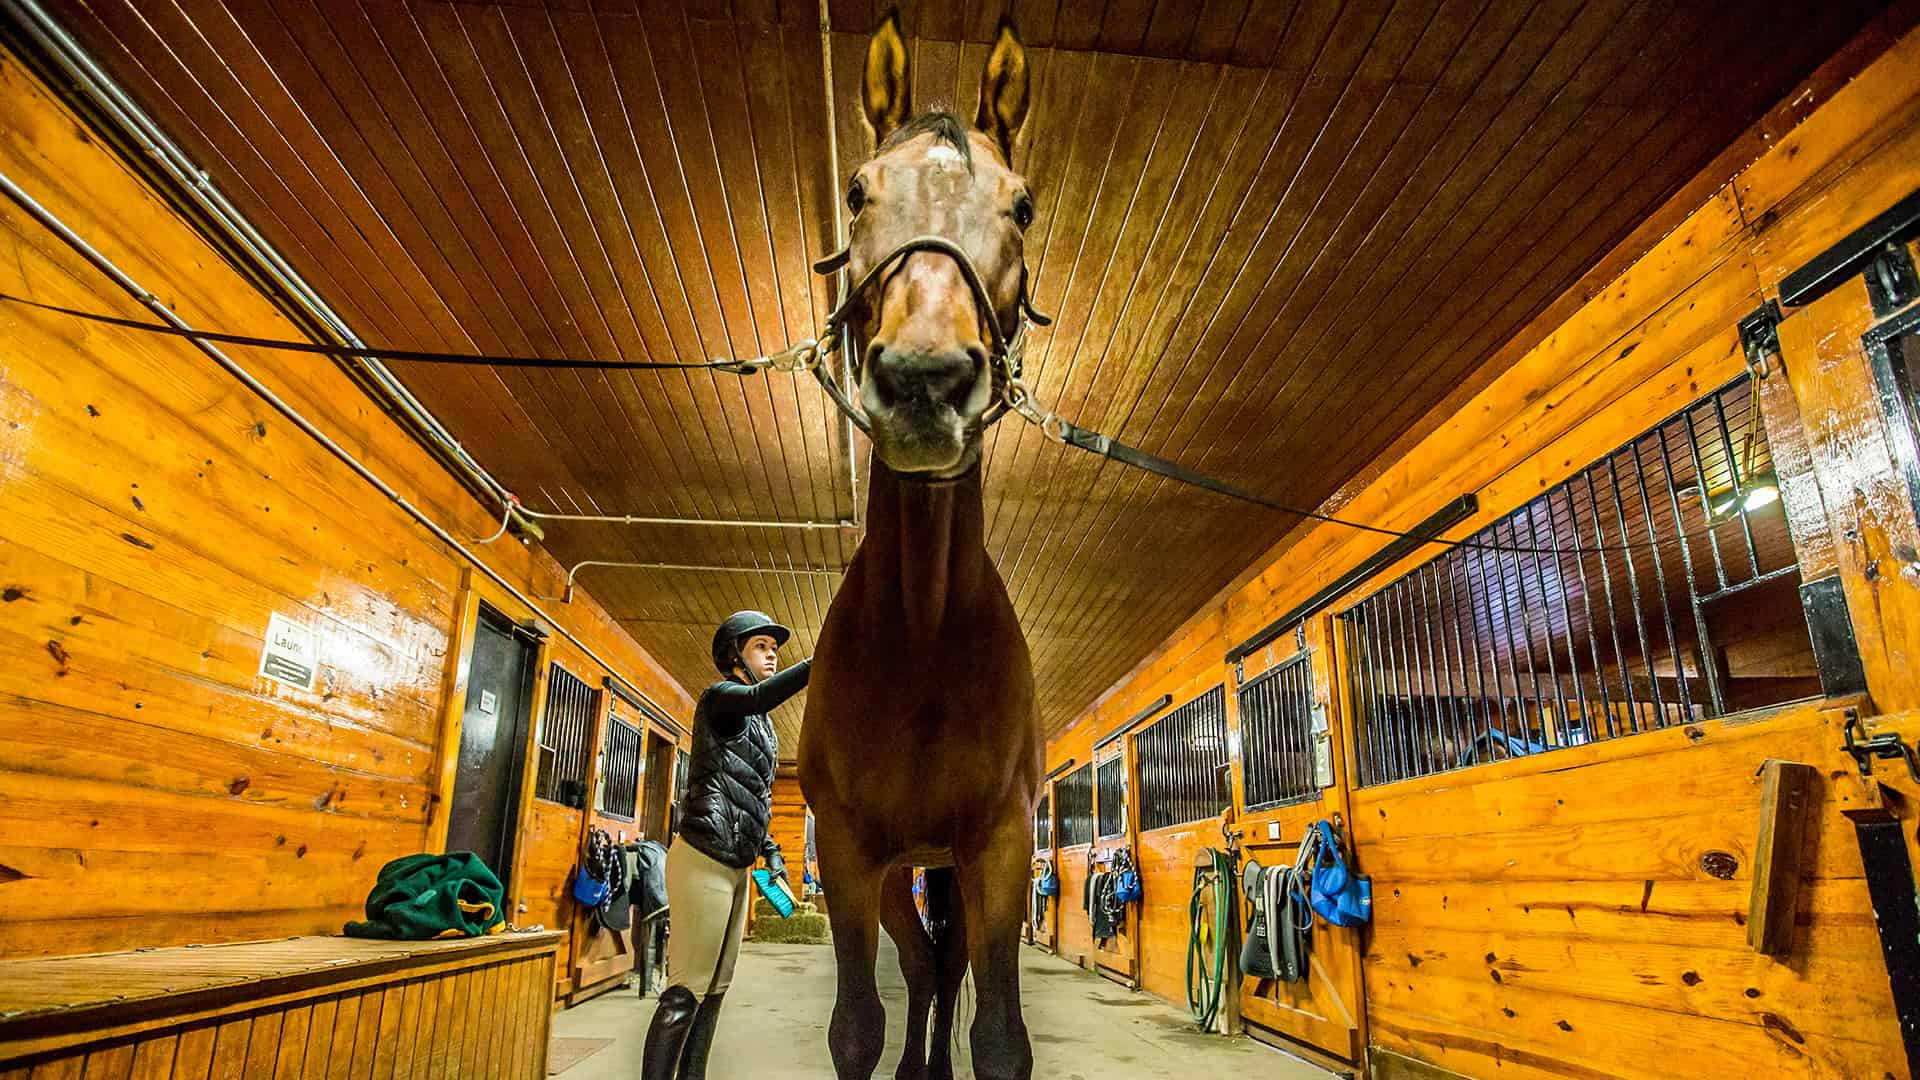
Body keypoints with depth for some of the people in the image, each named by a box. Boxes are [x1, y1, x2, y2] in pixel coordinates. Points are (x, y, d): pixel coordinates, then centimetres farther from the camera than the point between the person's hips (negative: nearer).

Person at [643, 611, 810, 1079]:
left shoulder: (759, 724, 18)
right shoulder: (720, 698, -8)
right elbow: (759, 696, -33)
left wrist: (771, 852, 14)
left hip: (735, 866, 9)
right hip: (704, 860, -9)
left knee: (715, 989, 12)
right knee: (686, 992, -8)